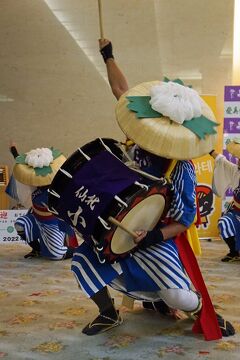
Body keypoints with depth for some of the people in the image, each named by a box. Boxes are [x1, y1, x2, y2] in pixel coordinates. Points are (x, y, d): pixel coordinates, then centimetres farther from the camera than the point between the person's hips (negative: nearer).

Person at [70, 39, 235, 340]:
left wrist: (154, 236, -31)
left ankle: (203, 312, 17)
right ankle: (109, 314, 17)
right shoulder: (141, 143, -9)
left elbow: (186, 220, -15)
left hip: (156, 238, -5)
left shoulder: (182, 170, -20)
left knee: (177, 296, -22)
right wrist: (108, 56, 8)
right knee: (82, 262, -8)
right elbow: (121, 90, 0)